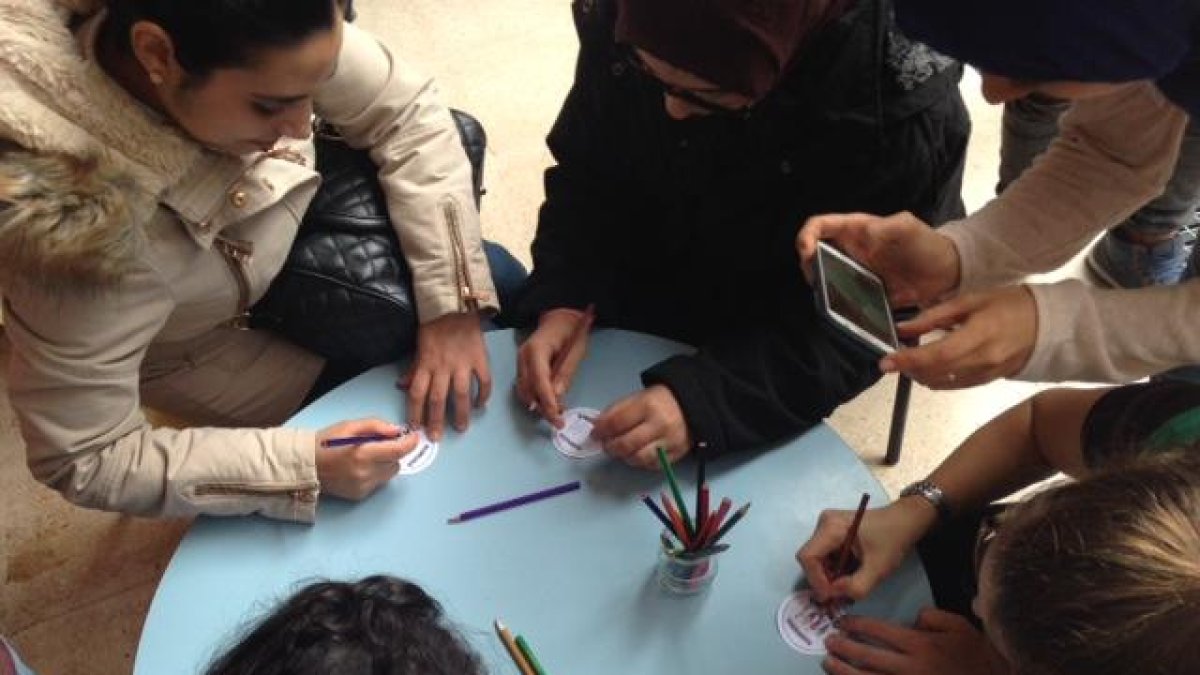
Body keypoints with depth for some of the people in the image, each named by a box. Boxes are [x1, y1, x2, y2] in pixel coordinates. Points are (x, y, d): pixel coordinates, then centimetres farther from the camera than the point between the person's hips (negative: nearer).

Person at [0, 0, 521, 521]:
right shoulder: (82, 231, -44)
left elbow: (405, 110, -21)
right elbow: (84, 461, -31)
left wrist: (455, 307, -26)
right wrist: (304, 465, -36)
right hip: (211, 341, -4)